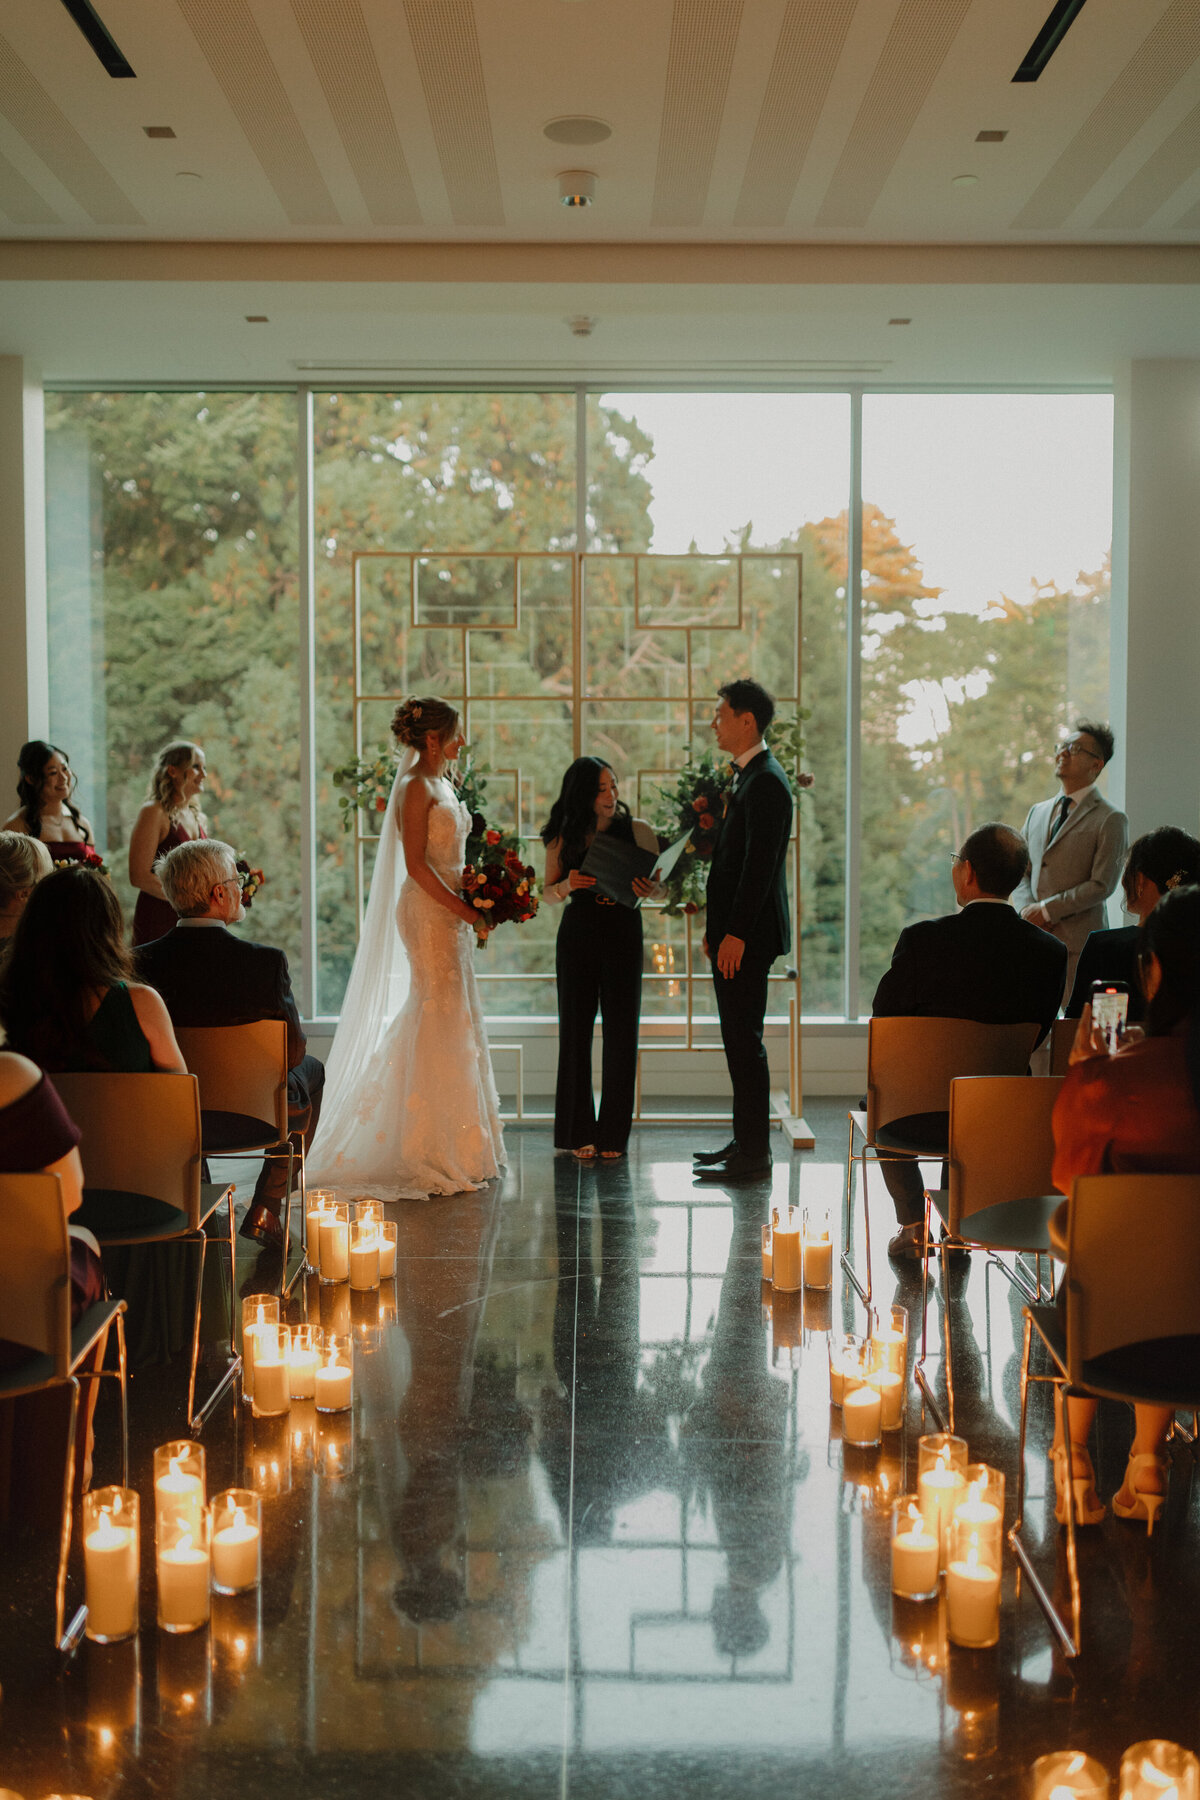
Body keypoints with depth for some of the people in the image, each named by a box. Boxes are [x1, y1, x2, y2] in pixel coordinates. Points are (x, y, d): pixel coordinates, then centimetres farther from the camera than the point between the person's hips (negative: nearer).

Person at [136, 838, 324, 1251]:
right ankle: (264, 1212, 29)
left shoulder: (141, 962, -16)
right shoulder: (266, 961, -23)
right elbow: (293, 1050, -14)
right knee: (310, 1069, 29)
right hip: (252, 1117, -3)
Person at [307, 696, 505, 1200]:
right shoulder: (416, 786, -12)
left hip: (451, 911, 10)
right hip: (428, 912, -10)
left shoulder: (441, 785, 17)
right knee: (439, 1017, -9)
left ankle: (454, 1148, 19)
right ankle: (431, 1153, -5)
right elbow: (416, 863, -18)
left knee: (454, 1020, 12)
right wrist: (464, 909, -18)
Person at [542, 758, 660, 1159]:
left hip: (623, 935, -1)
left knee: (621, 1032, 0)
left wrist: (648, 890, -19)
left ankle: (613, 1134, 10)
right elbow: (547, 893, 9)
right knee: (576, 1029, 2)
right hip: (577, 936, 1)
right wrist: (566, 885, -12)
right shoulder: (564, 837, 2)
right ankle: (579, 1132, 12)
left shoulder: (637, 831, -1)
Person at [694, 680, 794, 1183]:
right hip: (734, 935, 10)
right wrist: (716, 928, 17)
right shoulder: (748, 778, 17)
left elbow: (760, 864, -20)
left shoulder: (766, 782, -15)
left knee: (745, 1041, -7)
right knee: (738, 1041, 14)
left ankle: (753, 1154, -2)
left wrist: (735, 933, -22)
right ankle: (746, 1142, 22)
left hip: (748, 937, -10)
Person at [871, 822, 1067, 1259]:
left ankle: (914, 1227, 32)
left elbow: (883, 1021, -10)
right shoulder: (1050, 952, -10)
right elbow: (1035, 1036, 2)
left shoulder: (922, 940, -20)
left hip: (925, 1120, -3)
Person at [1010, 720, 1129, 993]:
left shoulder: (1110, 820, -2)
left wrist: (1046, 909, -11)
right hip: (1033, 939, 5)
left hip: (1078, 943, -5)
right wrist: (1027, 909, -4)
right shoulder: (1037, 812, 18)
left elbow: (1101, 886, -9)